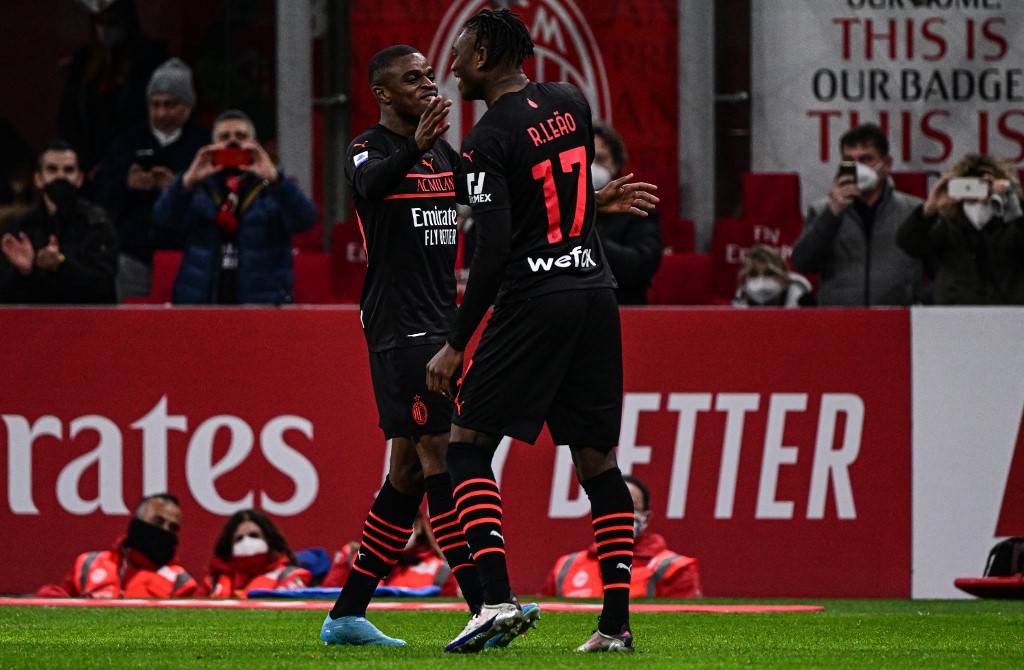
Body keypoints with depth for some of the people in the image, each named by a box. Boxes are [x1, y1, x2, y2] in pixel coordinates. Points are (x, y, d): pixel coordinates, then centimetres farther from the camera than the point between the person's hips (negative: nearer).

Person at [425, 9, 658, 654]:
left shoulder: (488, 139, -10)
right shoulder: (571, 102, 10)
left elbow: (494, 248, -15)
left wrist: (456, 345, -12)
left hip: (534, 299, -7)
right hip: (597, 290, 7)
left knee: (468, 444, 1)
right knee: (596, 457, 9)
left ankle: (497, 596, -15)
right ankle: (617, 619, 3)